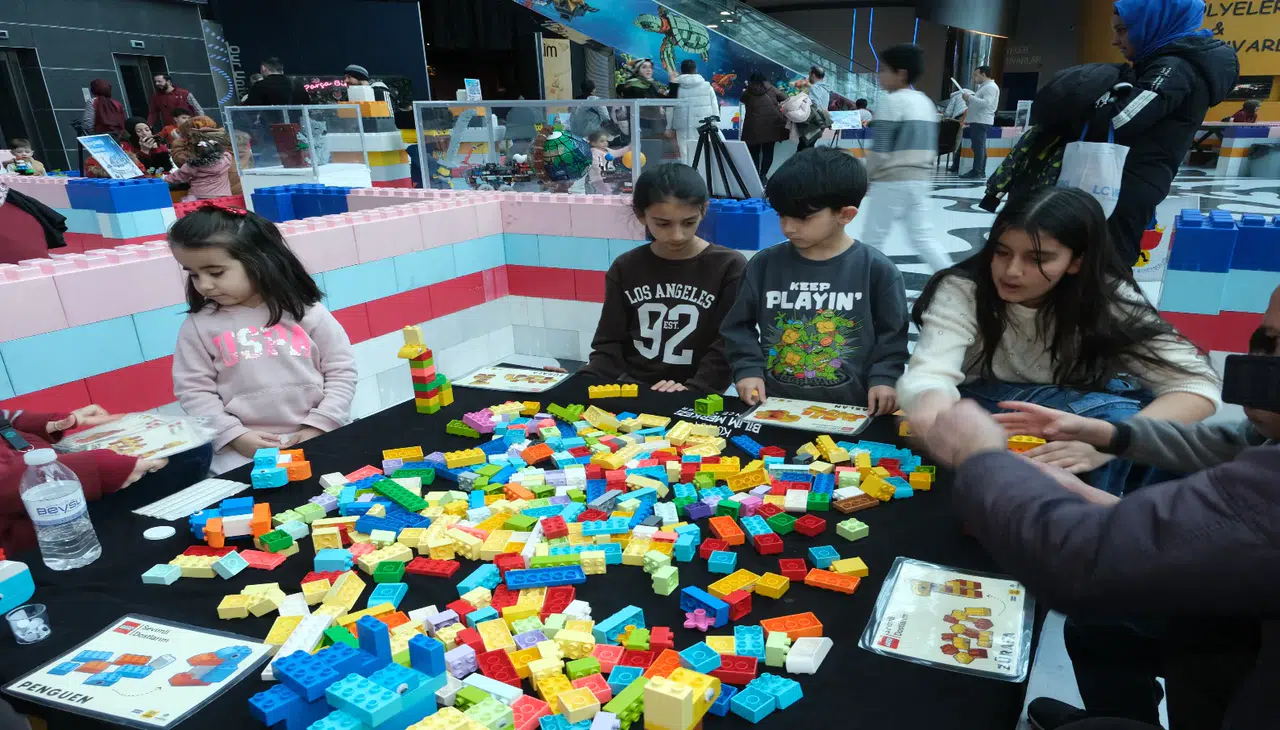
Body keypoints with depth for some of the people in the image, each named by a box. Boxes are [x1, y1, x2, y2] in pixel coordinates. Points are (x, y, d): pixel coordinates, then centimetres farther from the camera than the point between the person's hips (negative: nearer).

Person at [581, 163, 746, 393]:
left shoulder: (729, 267, -2)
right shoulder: (625, 268, 7)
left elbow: (729, 346, -7)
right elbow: (610, 344, 7)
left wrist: (693, 389, -21)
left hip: (697, 400, 0)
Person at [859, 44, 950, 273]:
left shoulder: (892, 101, -11)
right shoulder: (926, 102, 14)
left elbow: (880, 148, -14)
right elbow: (931, 147, 17)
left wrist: (867, 174, -2)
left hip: (891, 181, -8)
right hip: (920, 179, 8)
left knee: (873, 237, 3)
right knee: (922, 237, 10)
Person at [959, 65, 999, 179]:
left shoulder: (991, 87, -9)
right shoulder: (983, 86, 23)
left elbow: (986, 103, -22)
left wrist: (970, 98, -19)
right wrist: (968, 99, 11)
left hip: (982, 121, -11)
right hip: (977, 121, 11)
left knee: (978, 147, -12)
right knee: (979, 147, 10)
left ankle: (977, 172, -14)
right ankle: (980, 172, 13)